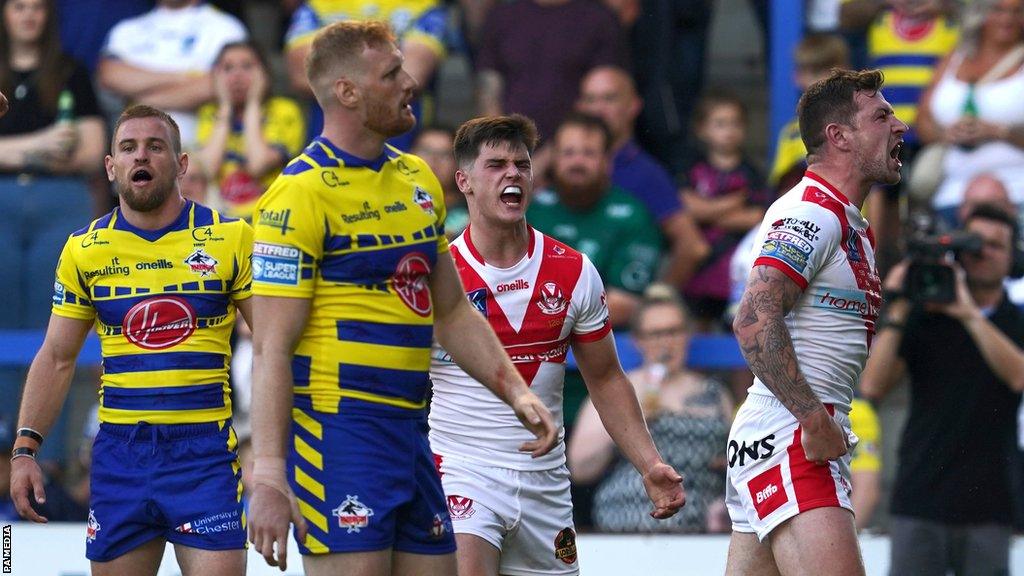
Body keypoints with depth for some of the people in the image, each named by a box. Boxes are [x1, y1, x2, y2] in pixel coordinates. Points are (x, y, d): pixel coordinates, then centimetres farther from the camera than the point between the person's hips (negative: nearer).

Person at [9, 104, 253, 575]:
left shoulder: (230, 239, 0)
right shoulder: (83, 250, 7)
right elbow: (56, 360, 12)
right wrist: (25, 448, 3)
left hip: (205, 448, -3)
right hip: (119, 449, 3)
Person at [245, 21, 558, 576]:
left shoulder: (418, 180, 15)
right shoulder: (303, 192, -11)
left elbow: (452, 312, 25)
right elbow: (272, 348, -15)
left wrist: (516, 392, 13)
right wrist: (268, 475, -22)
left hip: (409, 432, 8)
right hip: (338, 433, -8)